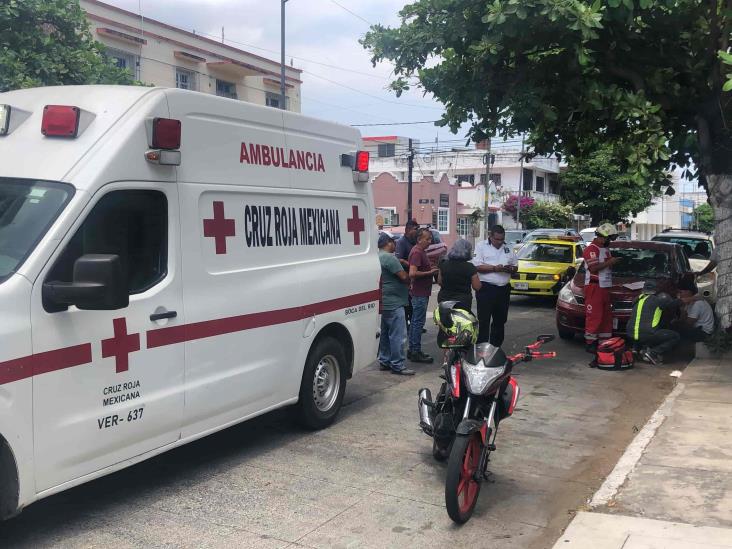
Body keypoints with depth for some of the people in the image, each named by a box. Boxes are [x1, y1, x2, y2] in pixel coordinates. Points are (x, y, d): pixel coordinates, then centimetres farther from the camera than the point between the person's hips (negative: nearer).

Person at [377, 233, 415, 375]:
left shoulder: (378, 257, 15)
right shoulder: (389, 258, -18)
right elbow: (403, 276, -20)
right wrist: (409, 282, 2)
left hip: (384, 303, 11)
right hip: (394, 303, -11)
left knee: (385, 334, 17)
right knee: (398, 335, -6)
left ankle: (384, 361, 24)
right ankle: (397, 365, -4)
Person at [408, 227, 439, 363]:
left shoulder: (421, 251, 16)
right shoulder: (417, 252, -17)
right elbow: (412, 273, -26)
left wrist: (431, 269, 13)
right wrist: (429, 272, -18)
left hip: (421, 293, 11)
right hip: (420, 294, -11)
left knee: (415, 322, 13)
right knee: (418, 322, -7)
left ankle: (412, 350, 20)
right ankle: (416, 353, -3)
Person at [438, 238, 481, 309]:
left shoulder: (444, 264, -1)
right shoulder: (470, 267, -11)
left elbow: (439, 282, 8)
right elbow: (477, 287, -7)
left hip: (444, 299, 4)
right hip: (463, 301, -3)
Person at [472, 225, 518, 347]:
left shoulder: (508, 248, 15)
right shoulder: (481, 246, -1)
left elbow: (515, 267, 18)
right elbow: (477, 266, -12)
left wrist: (510, 269, -5)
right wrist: (494, 268, -20)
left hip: (504, 289, 6)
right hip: (486, 288, -6)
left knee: (500, 320, 12)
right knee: (484, 321, -6)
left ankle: (496, 347, 23)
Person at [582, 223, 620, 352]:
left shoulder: (606, 249, 18)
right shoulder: (591, 249, -12)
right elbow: (593, 268, -22)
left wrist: (613, 262, 10)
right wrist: (609, 262, -16)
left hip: (605, 286, 10)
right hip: (594, 286, -10)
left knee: (607, 315, 12)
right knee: (594, 316, -10)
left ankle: (605, 340, 20)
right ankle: (590, 343, -7)